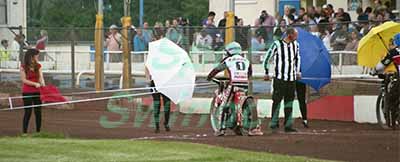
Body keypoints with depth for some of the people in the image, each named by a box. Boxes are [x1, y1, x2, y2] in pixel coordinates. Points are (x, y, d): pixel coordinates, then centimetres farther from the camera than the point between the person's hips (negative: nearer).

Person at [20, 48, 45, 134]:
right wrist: (35, 84, -18)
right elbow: (24, 80, -9)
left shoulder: (38, 66, 6)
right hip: (27, 92, -4)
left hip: (37, 92, 4)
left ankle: (38, 131, 10)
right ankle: (24, 132, 2)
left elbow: (41, 77, 1)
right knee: (28, 112, -5)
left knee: (38, 112, 3)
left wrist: (43, 85, -19)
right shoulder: (23, 67, -6)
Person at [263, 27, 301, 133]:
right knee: (277, 101, -7)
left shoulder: (295, 45, 8)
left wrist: (298, 72, 21)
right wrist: (266, 73, 0)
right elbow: (267, 58, -2)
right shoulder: (277, 44, -10)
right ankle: (274, 124, -1)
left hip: (292, 79, 6)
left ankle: (288, 125, 12)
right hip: (279, 78, -6)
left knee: (289, 101, 8)